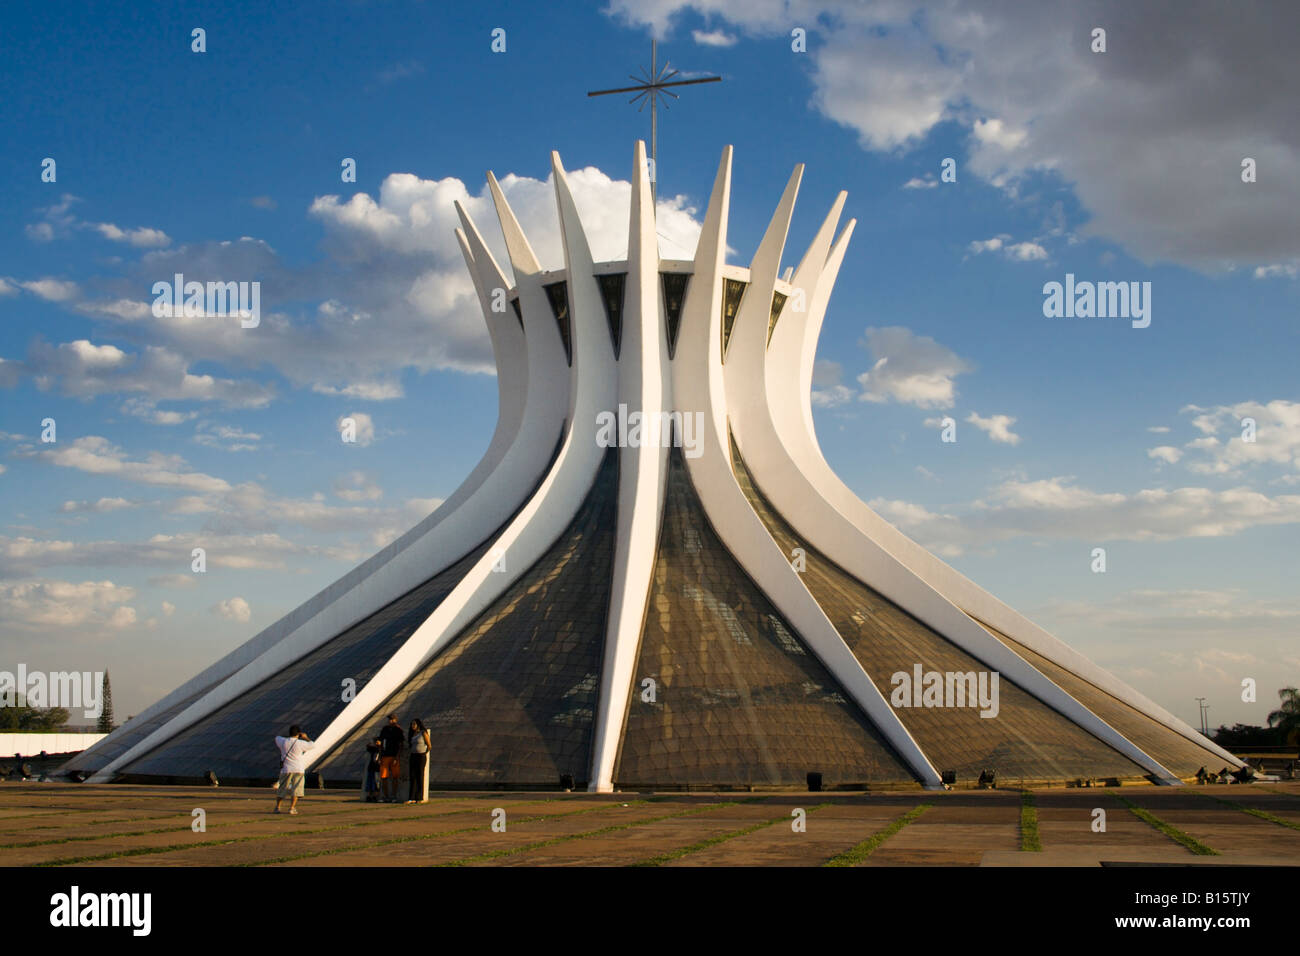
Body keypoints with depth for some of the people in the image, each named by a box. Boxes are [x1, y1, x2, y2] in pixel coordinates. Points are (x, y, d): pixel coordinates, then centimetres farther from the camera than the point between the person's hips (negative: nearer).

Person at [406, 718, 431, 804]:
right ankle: (412, 798, 0)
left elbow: (429, 745, -3)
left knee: (420, 777, -4)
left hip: (421, 756, -6)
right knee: (412, 777, 1)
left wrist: (424, 754, 3)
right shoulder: (412, 734, 13)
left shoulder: (423, 733, -6)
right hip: (413, 756, 6)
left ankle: (420, 798, 1)